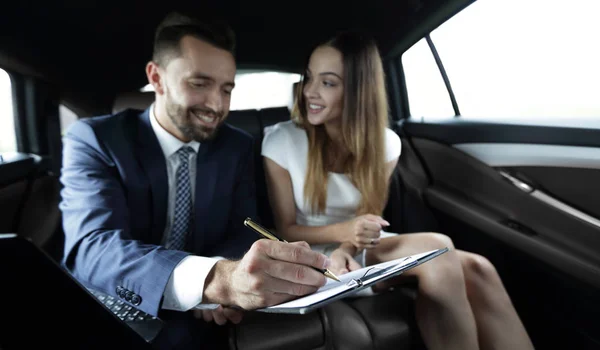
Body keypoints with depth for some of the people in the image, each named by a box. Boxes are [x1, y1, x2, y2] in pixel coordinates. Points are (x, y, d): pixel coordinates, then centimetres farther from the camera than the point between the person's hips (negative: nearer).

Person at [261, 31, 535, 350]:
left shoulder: (385, 144, -2)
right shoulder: (281, 142, -11)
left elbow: (369, 218, 0)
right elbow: (286, 229, -7)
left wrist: (346, 248, -23)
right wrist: (342, 232, -25)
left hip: (363, 248, 4)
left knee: (477, 269, -24)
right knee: (436, 249, -28)